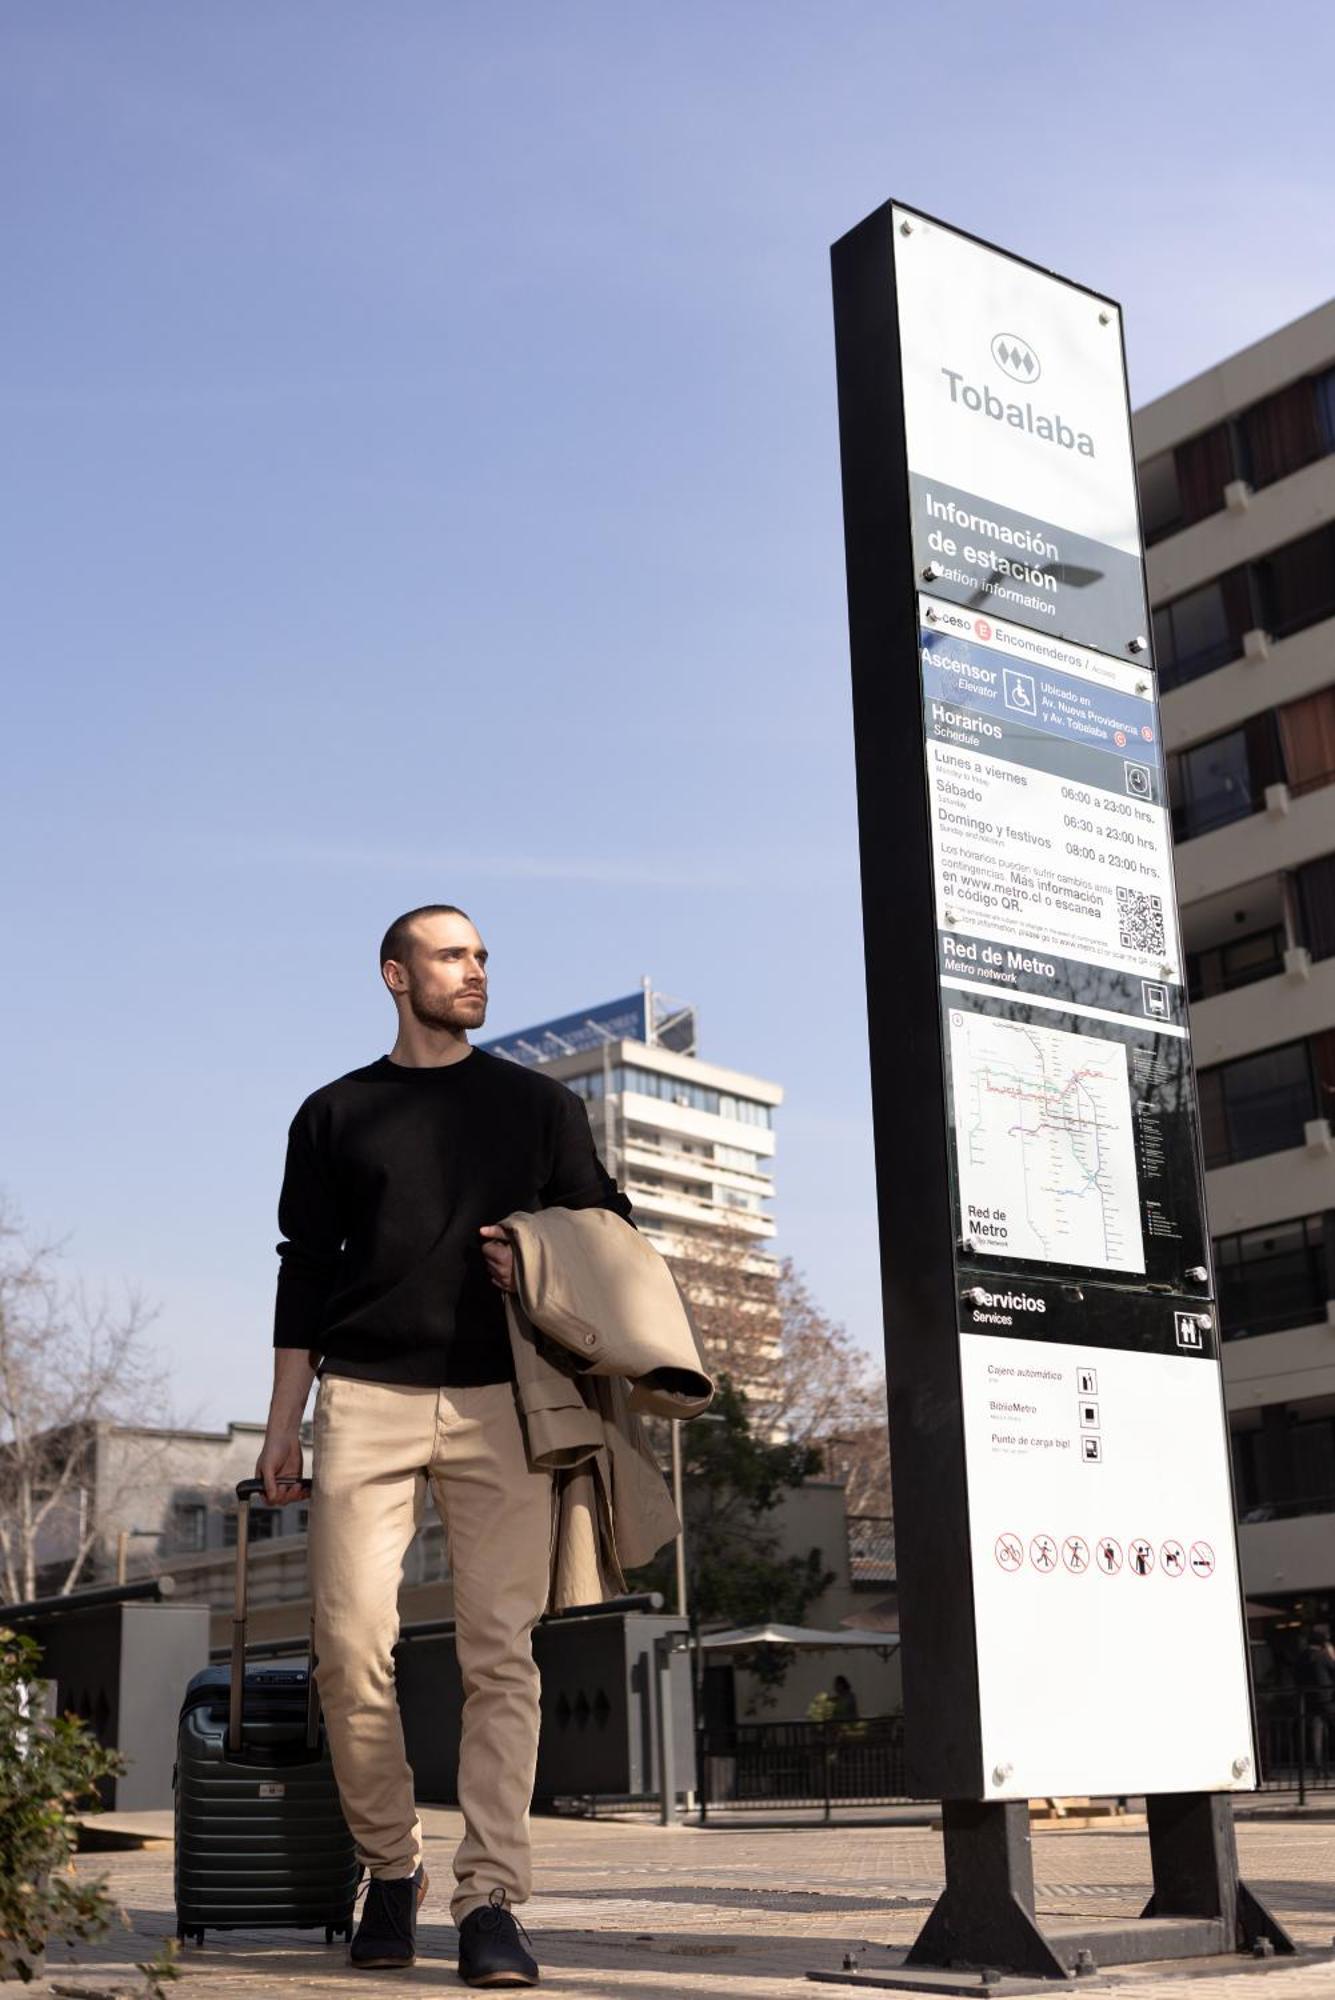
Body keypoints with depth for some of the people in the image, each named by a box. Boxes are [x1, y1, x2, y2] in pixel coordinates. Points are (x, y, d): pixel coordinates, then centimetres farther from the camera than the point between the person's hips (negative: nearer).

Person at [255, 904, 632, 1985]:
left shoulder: (540, 1104, 15)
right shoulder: (335, 1114, 15)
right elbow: (305, 1270, 13)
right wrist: (284, 1420, 7)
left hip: (499, 1403, 0)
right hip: (367, 1401, 0)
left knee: (501, 1652, -7)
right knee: (352, 1649, -5)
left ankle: (491, 1901, -4)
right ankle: (390, 1868, 14)